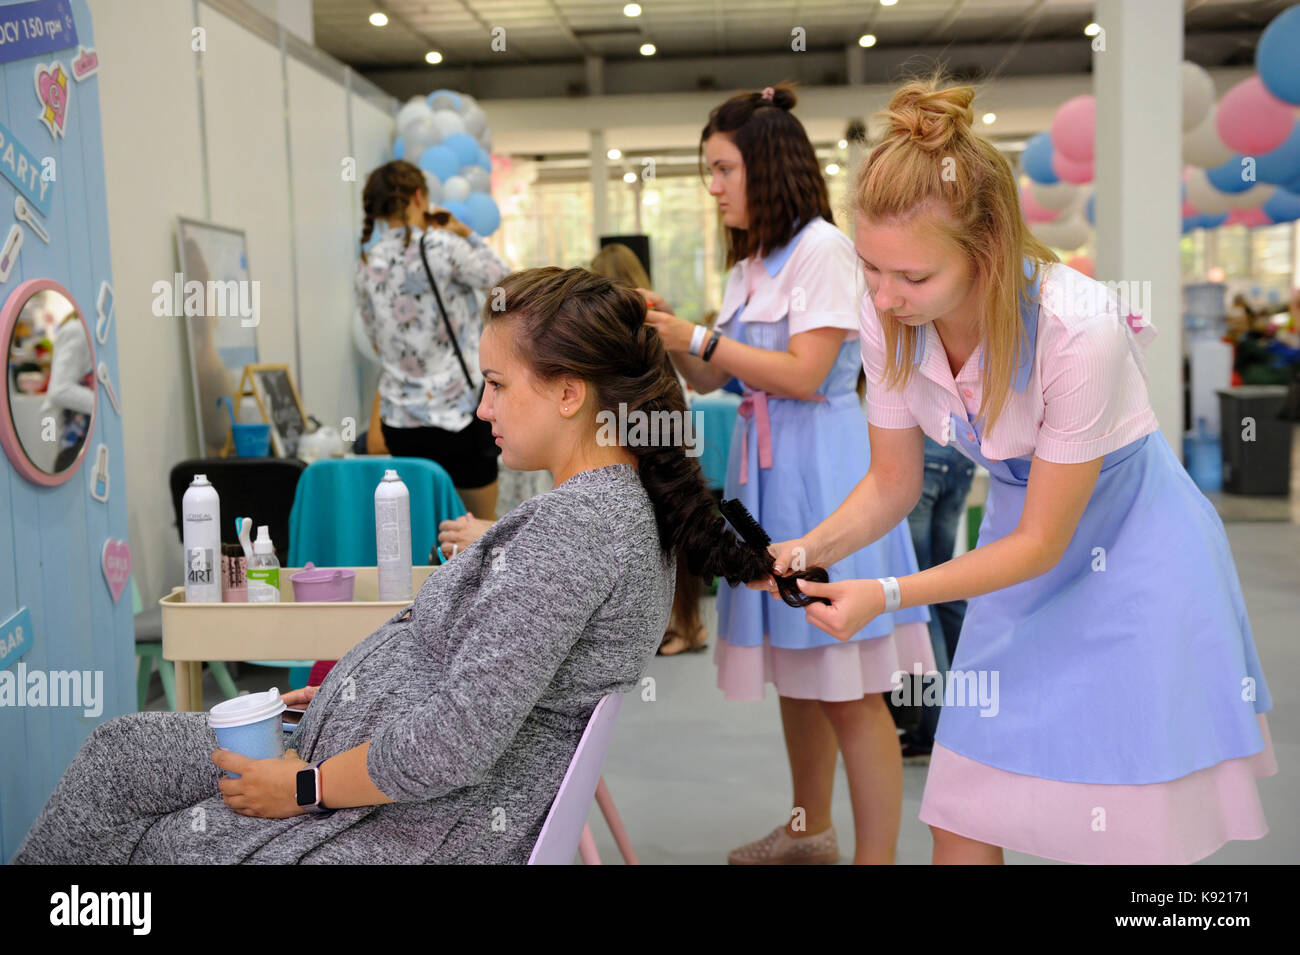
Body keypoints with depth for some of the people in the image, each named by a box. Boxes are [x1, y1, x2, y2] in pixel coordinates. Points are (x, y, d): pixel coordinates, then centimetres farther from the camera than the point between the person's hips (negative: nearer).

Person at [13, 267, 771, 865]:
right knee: (118, 754, 11)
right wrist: (353, 686, 12)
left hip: (422, 824, -10)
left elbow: (457, 742, -29)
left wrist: (306, 788, -14)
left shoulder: (577, 522, -27)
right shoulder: (631, 502, 6)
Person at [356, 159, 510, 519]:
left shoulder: (367, 265, 5)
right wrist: (466, 235, 10)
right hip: (455, 412, -5)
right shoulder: (441, 246, -13)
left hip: (398, 420, 5)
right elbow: (502, 276, 0)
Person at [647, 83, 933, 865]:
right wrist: (666, 335, 2)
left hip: (820, 468, -9)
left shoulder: (823, 249, -9)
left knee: (848, 689, -5)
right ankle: (810, 830, 32)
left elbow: (803, 374, -17)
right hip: (765, 464, 9)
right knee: (795, 673, 17)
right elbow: (708, 378, 18)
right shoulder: (752, 263, 18)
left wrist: (699, 338, -13)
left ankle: (877, 854, 5)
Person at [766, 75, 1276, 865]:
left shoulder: (1077, 328, -32)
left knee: (1129, 833, 1)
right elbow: (894, 484, -3)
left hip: (1128, 544, -4)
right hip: (1022, 529, 5)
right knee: (960, 822, 6)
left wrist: (886, 595, -29)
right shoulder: (887, 317, -17)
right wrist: (809, 549, -21)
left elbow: (1042, 542, -22)